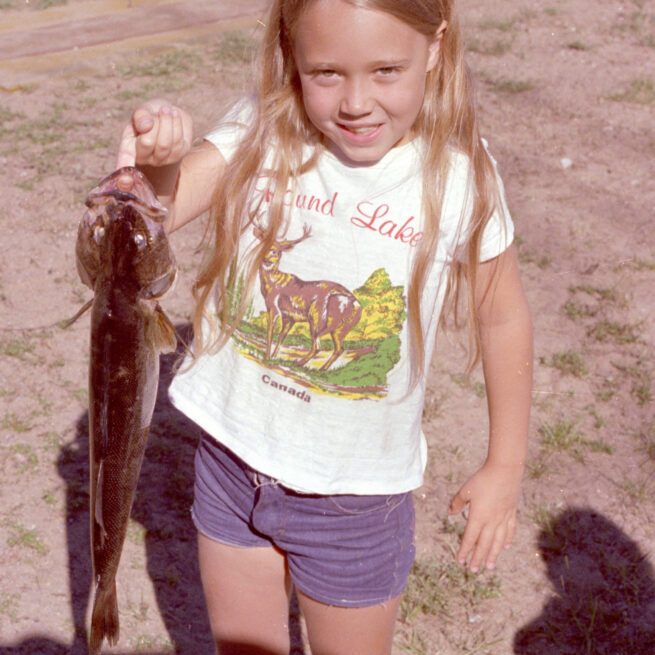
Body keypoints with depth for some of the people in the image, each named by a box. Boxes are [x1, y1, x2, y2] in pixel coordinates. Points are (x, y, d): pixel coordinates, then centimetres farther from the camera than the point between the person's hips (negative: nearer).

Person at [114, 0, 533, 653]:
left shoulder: (458, 177, -17)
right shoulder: (258, 133, -14)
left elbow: (502, 318, -5)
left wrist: (505, 468, 1)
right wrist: (153, 164, -46)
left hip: (353, 495, -2)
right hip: (233, 456, 2)